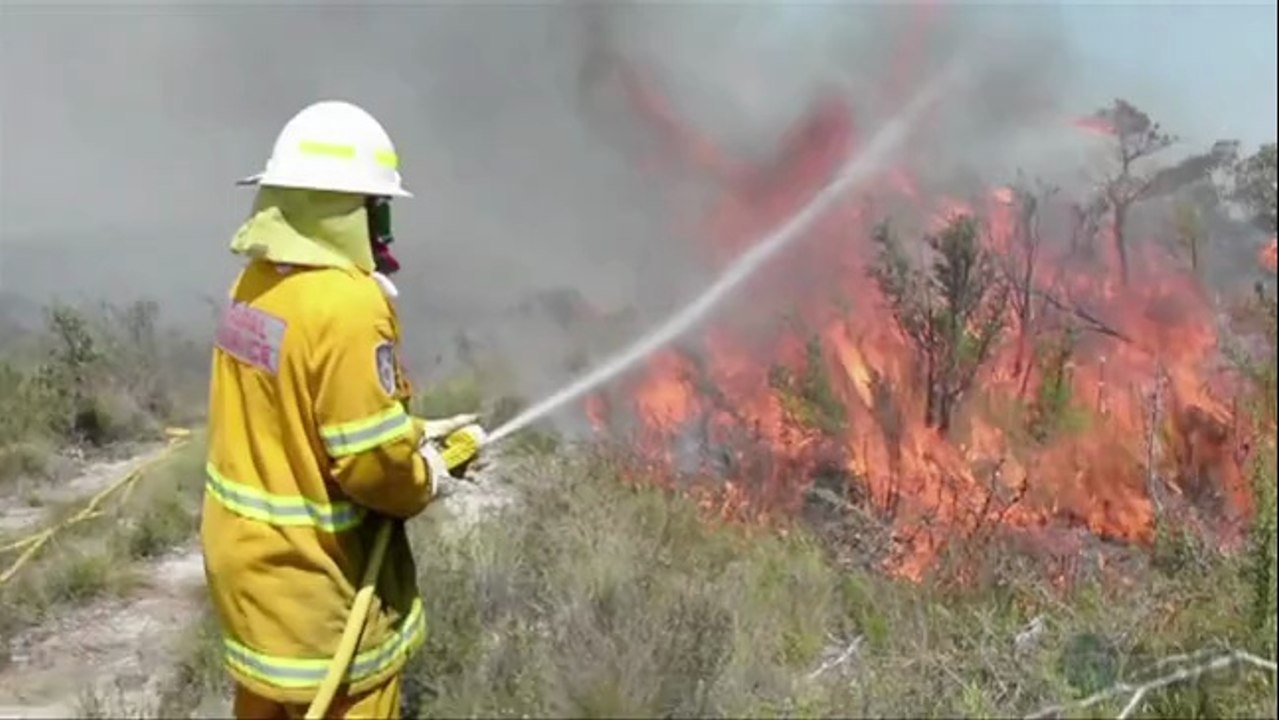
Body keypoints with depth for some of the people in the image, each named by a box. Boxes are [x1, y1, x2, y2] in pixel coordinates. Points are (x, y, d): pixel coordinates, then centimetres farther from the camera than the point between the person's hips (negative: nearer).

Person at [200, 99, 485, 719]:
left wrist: (418, 433, 8)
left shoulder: (254, 284, 1)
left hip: (244, 547, 9)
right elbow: (371, 459, -26)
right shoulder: (347, 303, -27)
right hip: (313, 573, -8)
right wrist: (424, 480, -5)